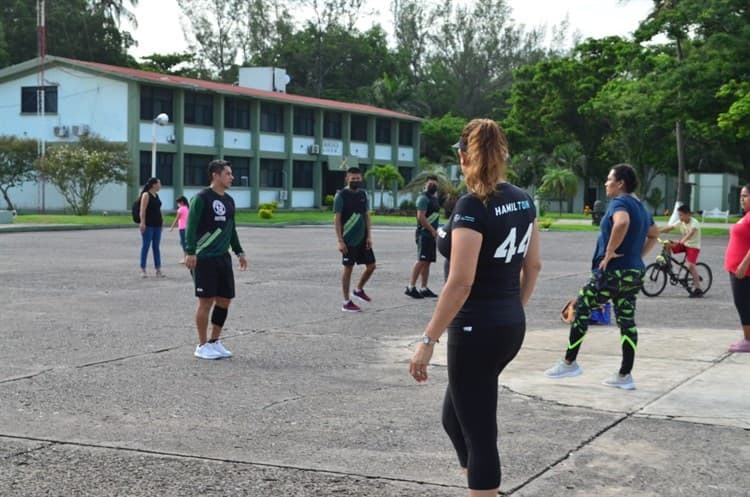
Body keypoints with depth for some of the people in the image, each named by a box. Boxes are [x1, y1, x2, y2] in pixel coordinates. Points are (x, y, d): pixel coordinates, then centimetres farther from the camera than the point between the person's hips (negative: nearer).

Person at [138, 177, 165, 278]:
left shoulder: (156, 195, 15)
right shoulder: (146, 195, -8)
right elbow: (142, 210, -15)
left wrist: (162, 220, 16)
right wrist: (142, 223, -21)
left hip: (157, 225, 8)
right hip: (148, 225, -8)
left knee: (156, 247, 8)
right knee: (145, 246, -3)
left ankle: (158, 269, 10)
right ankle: (143, 269, 2)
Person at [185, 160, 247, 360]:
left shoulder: (229, 200, 14)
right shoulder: (202, 198, -9)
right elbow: (191, 226, -13)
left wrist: (239, 251, 21)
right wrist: (190, 252, -20)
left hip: (223, 258, 7)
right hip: (204, 259, -7)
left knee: (225, 300, 7)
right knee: (206, 301, -4)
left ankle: (215, 342, 20)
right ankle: (202, 346, 6)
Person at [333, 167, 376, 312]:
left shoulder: (363, 194, 9)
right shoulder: (341, 195, -9)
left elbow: (367, 216, 13)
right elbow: (337, 218, -11)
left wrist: (368, 236, 4)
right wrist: (340, 241, -16)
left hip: (362, 238, 6)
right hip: (348, 239, -6)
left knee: (371, 265, 6)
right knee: (348, 268, -1)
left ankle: (359, 290, 28)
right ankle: (346, 302, 8)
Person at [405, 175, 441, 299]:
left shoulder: (434, 198, 19)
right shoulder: (424, 198, -11)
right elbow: (421, 217, -19)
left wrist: (435, 231, 16)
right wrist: (433, 230, -19)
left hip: (431, 234, 9)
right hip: (424, 234, -9)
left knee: (427, 262, 8)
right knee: (421, 260, -14)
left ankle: (424, 289, 11)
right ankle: (411, 287, -13)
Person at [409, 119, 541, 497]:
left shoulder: (472, 206, -19)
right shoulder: (523, 200, 5)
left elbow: (460, 283, -23)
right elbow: (533, 266, 13)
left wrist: (428, 340, -18)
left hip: (476, 329, -9)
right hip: (512, 326, 9)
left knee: (478, 432, 1)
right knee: (454, 417, 23)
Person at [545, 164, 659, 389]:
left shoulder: (619, 202, -13)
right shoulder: (640, 206, 15)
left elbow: (622, 222, -35)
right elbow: (653, 234, 28)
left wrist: (610, 252, -26)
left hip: (613, 271, -9)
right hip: (634, 273, 9)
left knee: (580, 309, 4)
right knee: (627, 321, 8)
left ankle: (569, 363, 10)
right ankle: (624, 375, 8)